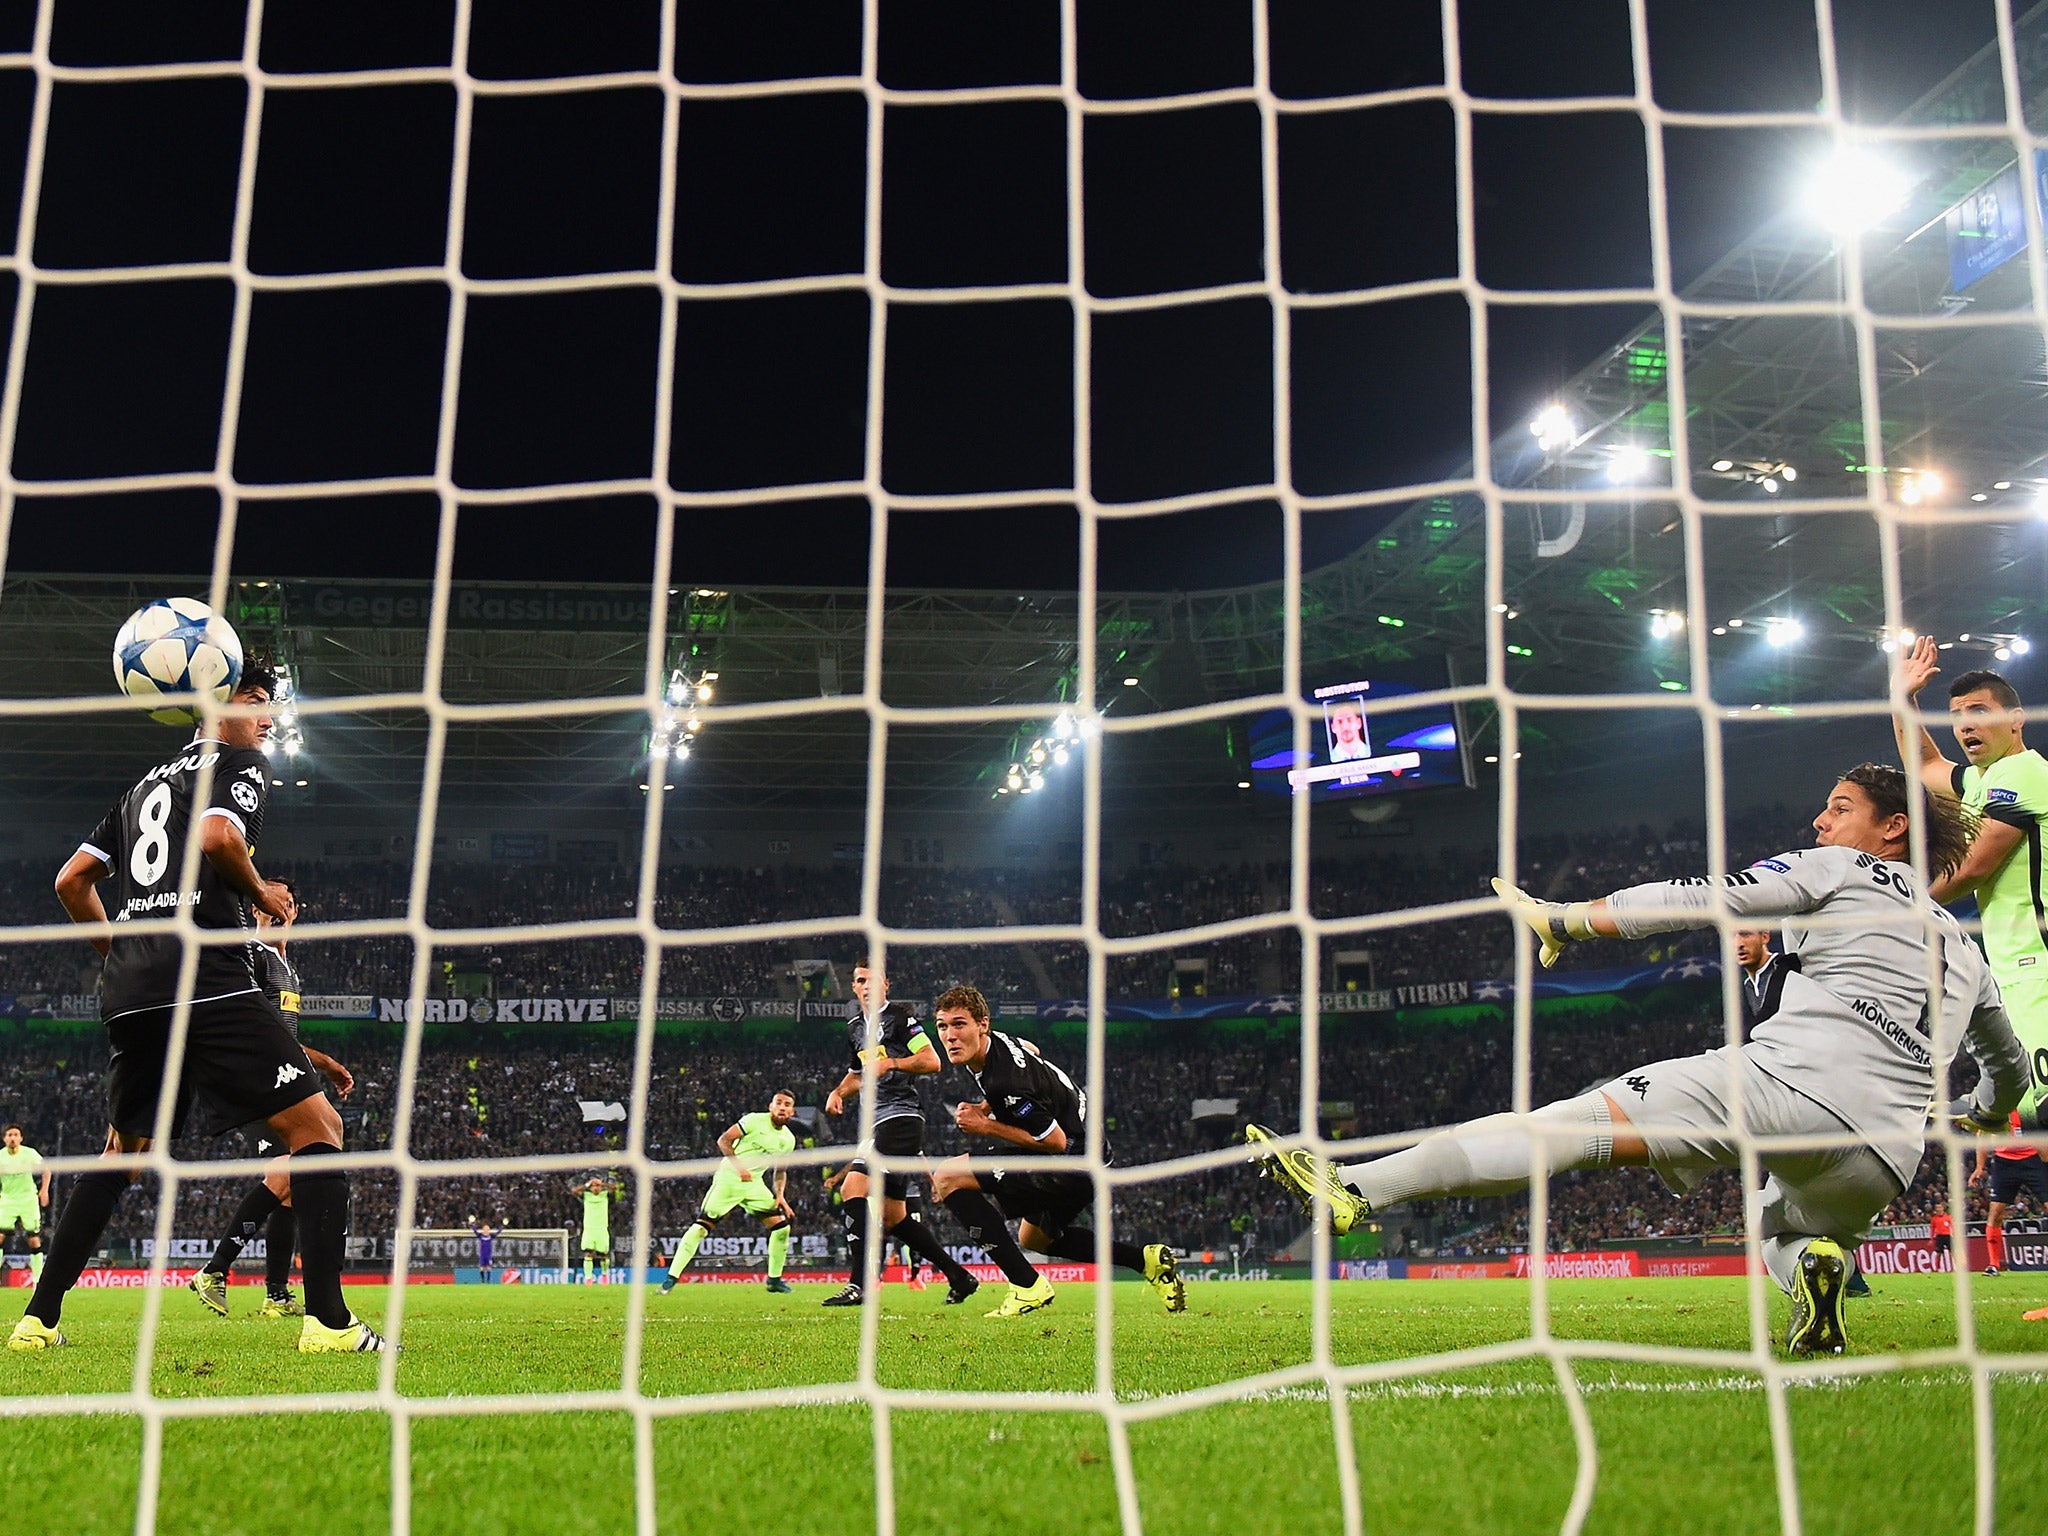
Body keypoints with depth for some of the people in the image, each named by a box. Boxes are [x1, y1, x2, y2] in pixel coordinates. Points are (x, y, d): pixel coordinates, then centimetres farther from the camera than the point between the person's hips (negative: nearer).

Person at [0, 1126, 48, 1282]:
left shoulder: (29, 1153, -9)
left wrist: (44, 1190, -8)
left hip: (28, 1199, -1)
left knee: (34, 1240, -2)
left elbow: (46, 1169, 4)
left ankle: (38, 1279, 6)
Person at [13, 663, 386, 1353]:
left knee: (123, 1149, 22)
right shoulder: (240, 763, 4)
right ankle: (328, 1320, -18)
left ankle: (39, 1319, 21)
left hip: (129, 989, 8)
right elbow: (218, 836, -17)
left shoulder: (146, 784, 28)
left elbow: (72, 881, 25)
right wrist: (262, 894, 0)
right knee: (316, 1125, -7)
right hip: (209, 979, -8)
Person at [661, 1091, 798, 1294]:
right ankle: (672, 1277, -8)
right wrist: (739, 1166, -23)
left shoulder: (789, 1139, 7)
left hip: (755, 1184, 6)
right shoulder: (755, 1120, -10)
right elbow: (723, 1140, -12)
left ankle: (774, 1279, 11)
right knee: (702, 1226, -13)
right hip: (728, 1179, -6)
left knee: (782, 1226, -4)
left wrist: (780, 1195, 3)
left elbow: (781, 1170, 19)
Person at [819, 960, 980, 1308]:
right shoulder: (856, 1028, 21)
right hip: (881, 1122, 10)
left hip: (901, 1116, -9)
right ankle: (958, 1276, 17)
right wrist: (839, 1092, 15)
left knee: (852, 1189, -21)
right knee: (894, 1217, 9)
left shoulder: (899, 1017, -4)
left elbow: (932, 1061, -12)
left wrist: (891, 1063, -22)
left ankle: (861, 1284, -24)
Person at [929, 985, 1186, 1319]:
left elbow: (1056, 1142, -21)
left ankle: (1027, 1286, -16)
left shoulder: (1006, 1082, -28)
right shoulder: (993, 1040, 0)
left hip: (1074, 1163, -11)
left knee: (949, 1176, -16)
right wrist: (985, 1107, 14)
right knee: (1033, 1238, 31)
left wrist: (985, 1126, -16)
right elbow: (1032, 1050, 25)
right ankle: (1147, 1258, 24)